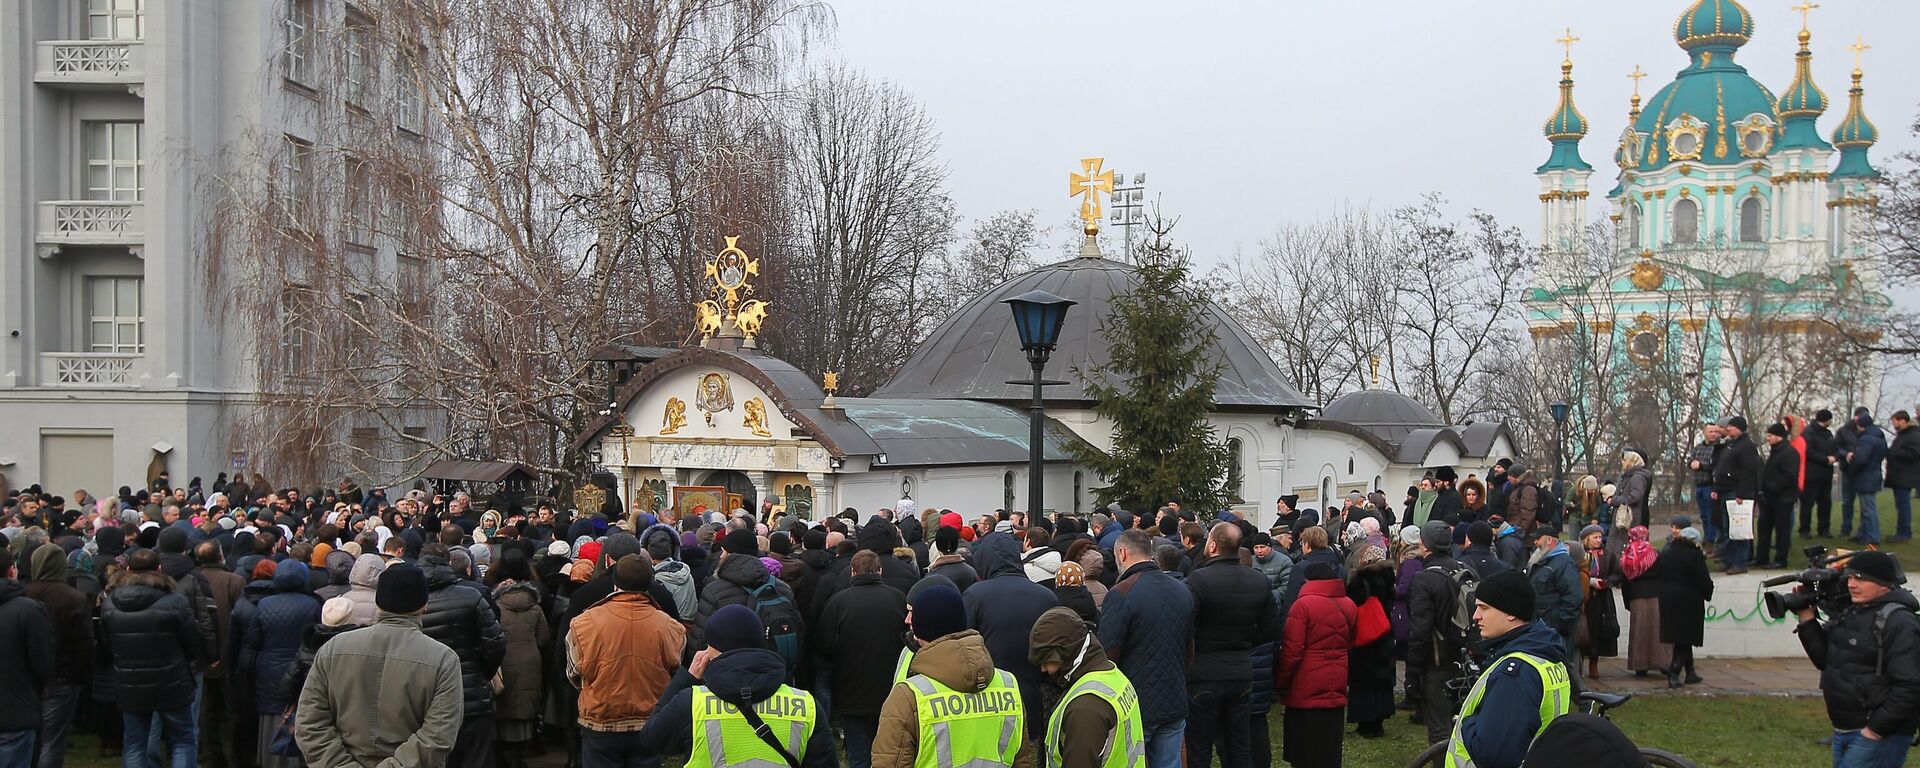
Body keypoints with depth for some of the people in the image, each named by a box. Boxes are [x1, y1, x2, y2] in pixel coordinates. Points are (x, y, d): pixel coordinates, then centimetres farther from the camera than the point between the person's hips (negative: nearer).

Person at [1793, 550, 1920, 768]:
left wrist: (1876, 729, -20)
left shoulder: (1900, 623, -17)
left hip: (1879, 735, -9)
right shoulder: (1851, 614, 11)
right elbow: (1825, 660, 13)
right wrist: (1807, 619, 2)